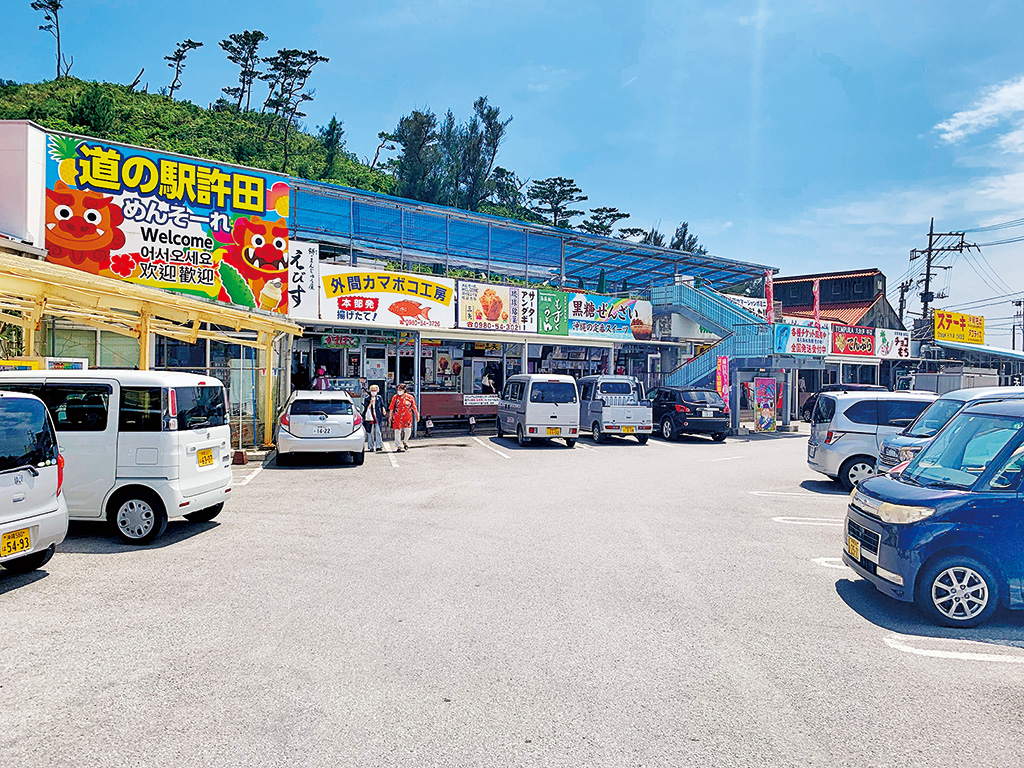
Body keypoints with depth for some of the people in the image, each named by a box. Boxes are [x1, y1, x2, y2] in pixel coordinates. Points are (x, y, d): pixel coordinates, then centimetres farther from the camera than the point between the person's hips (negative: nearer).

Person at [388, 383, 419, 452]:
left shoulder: (410, 397, 3)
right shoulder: (395, 397, 5)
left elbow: (414, 407, 10)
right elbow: (391, 408, 7)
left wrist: (417, 415, 11)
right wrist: (390, 416, 5)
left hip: (407, 417, -1)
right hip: (397, 417, 1)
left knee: (408, 430, -8)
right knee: (397, 431, -2)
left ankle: (405, 442, 21)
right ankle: (399, 446, 3)